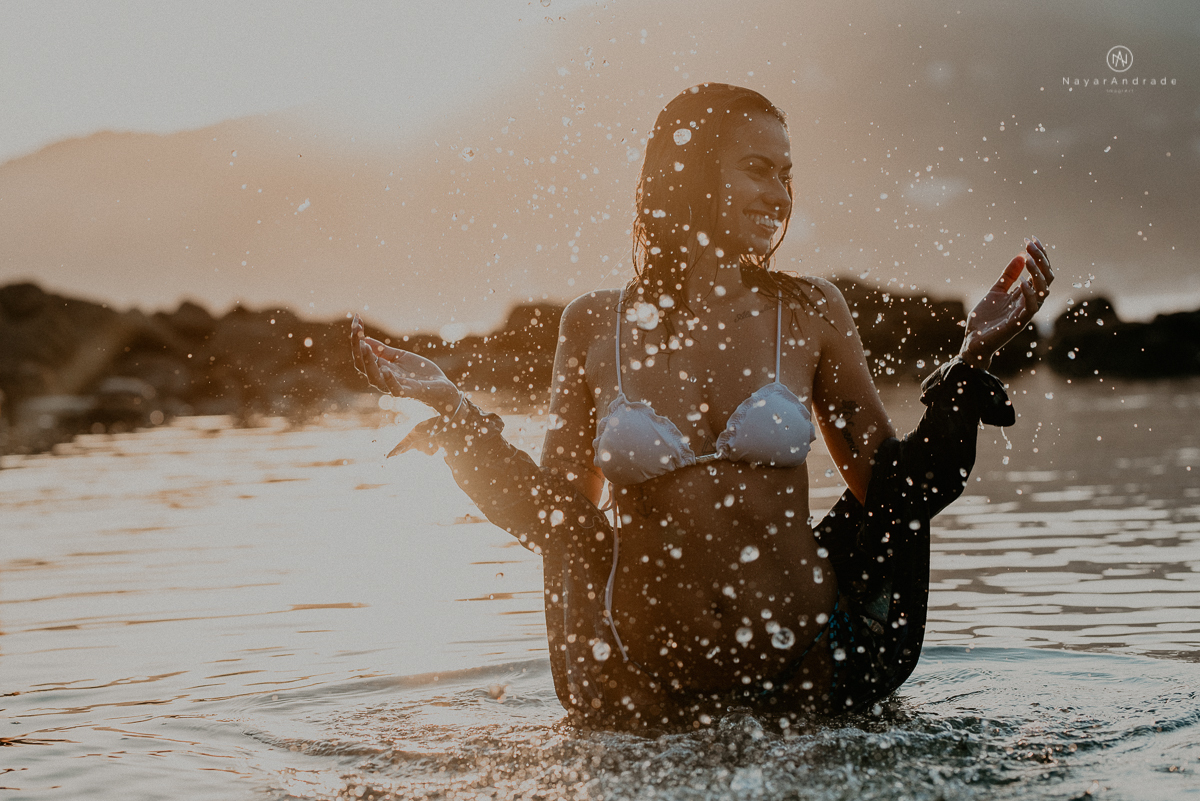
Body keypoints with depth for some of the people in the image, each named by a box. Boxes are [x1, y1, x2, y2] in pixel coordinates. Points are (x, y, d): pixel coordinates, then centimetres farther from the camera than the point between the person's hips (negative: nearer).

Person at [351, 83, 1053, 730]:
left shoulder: (808, 313, 1)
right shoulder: (598, 325, 1)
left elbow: (894, 485, 5)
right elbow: (556, 518, 6)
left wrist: (970, 365, -3)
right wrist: (454, 414, -1)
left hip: (802, 671, 0)